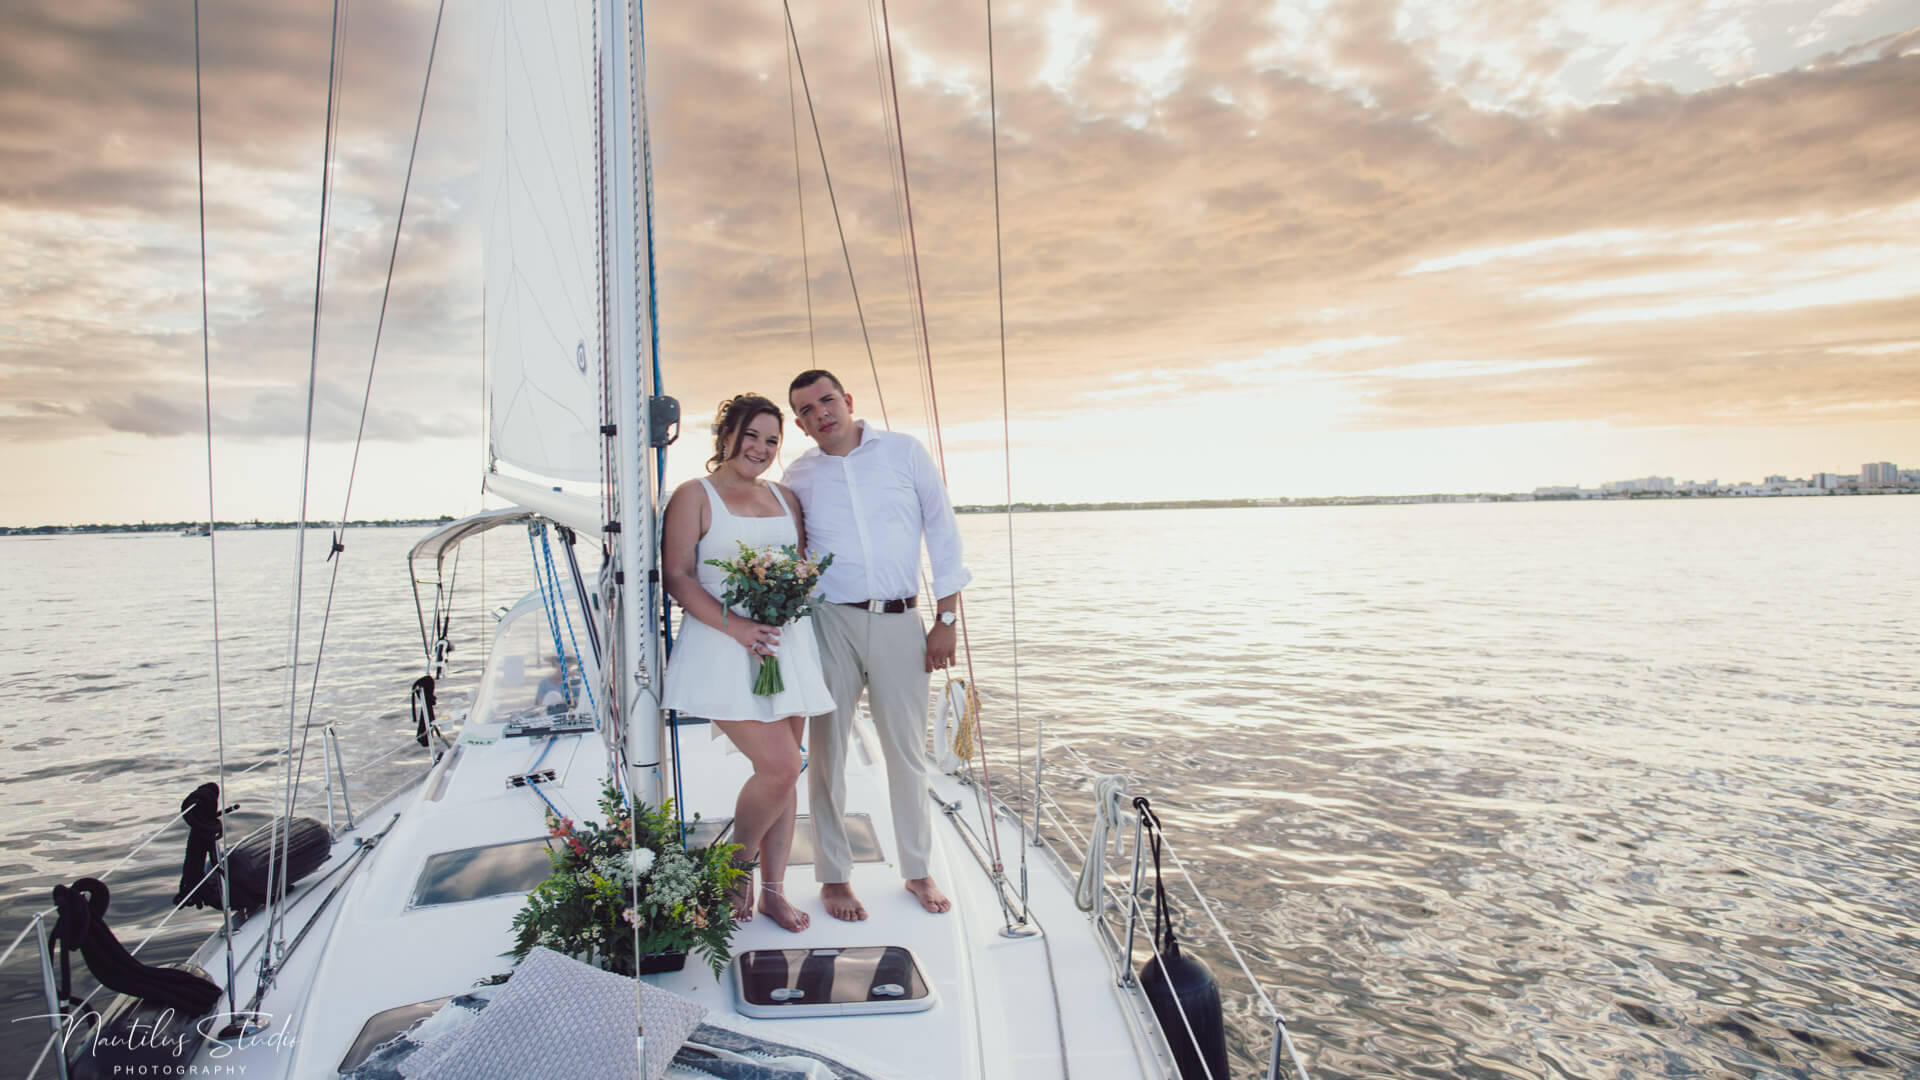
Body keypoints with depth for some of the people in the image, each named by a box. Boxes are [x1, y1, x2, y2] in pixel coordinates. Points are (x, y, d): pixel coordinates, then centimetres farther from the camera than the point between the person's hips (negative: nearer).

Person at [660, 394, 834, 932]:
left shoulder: (786, 498, 17)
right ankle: (737, 868, 15)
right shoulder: (695, 496, 0)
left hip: (788, 642, 6)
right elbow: (677, 576, -7)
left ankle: (772, 889, 22)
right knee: (779, 767, -13)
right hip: (728, 649, -6)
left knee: (784, 772, 8)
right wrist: (734, 625, -18)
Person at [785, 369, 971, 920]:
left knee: (906, 750, 7)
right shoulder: (798, 476, 6)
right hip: (829, 621, 1)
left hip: (900, 621, 0)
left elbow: (942, 533, 4)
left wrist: (946, 619, -1)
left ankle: (917, 870, 25)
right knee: (829, 748, 5)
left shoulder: (904, 452, 3)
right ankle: (834, 876, 21)